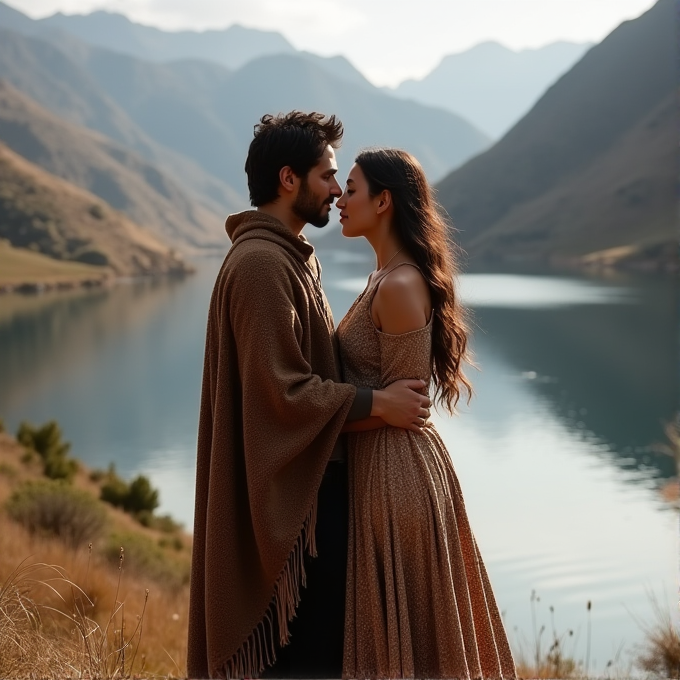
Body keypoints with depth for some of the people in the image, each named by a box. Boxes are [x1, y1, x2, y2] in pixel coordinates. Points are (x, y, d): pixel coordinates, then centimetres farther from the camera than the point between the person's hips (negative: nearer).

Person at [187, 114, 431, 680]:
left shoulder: (291, 257, 14)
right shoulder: (261, 264, -19)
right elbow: (284, 390, -23)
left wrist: (375, 388, 8)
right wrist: (376, 403, -16)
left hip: (313, 479, 10)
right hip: (292, 491, -10)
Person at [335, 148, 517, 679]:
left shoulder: (400, 286, -20)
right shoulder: (390, 277, 10)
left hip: (395, 470, -10)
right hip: (381, 463, 10)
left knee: (399, 630, 4)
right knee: (397, 622, 19)